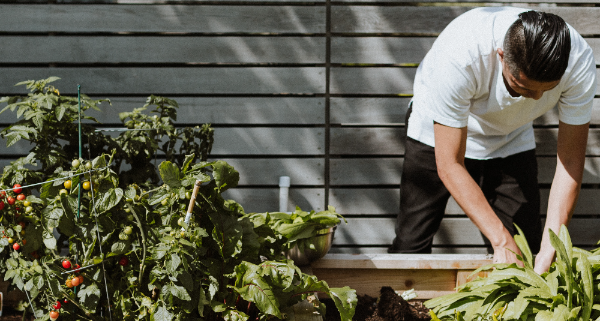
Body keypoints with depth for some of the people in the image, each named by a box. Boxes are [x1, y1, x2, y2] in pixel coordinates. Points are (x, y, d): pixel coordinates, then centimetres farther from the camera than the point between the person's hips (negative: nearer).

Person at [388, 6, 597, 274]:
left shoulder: (579, 63, -32)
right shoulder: (458, 57, -42)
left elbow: (571, 159, -23)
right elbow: (450, 165, -33)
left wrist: (550, 249, -32)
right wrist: (501, 241, -37)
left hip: (511, 140, 3)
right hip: (439, 134, -2)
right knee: (410, 247, -7)